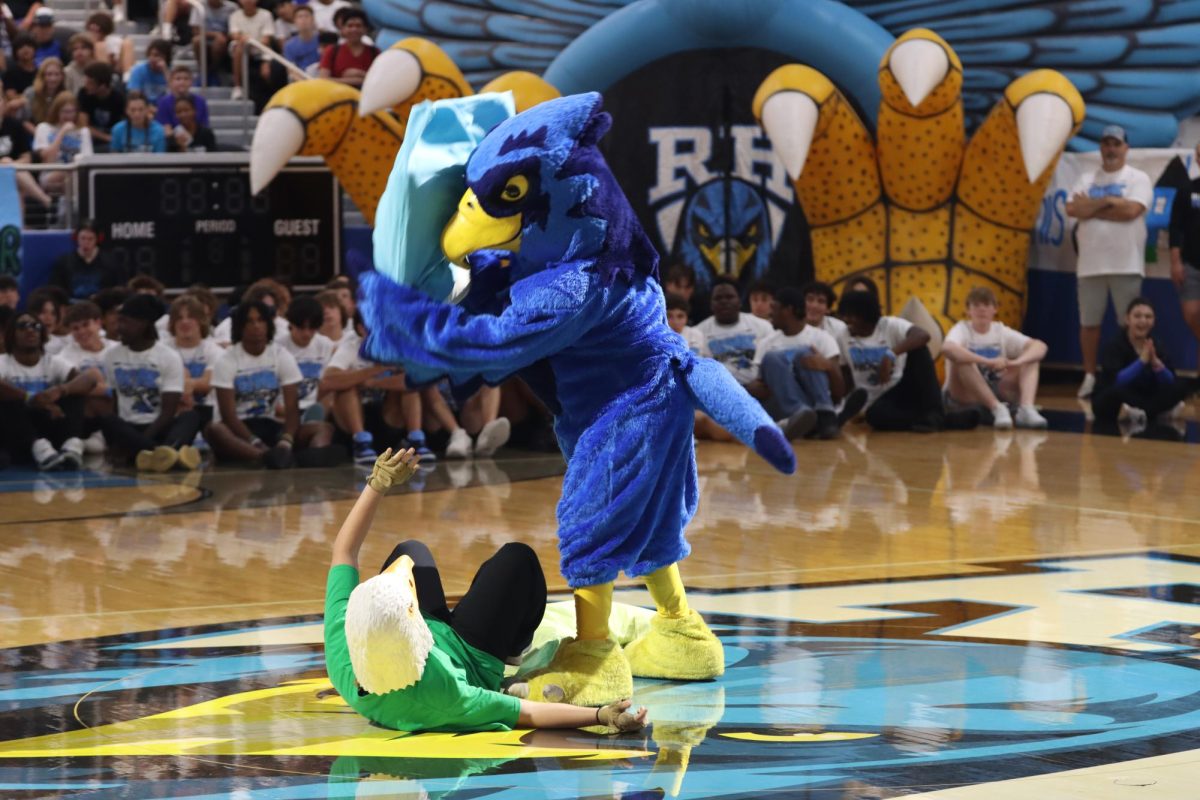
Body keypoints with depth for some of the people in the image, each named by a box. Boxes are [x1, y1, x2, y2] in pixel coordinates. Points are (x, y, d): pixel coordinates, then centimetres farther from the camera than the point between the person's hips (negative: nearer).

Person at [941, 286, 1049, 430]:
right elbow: (947, 348, -36)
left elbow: (1040, 347, -10)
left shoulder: (1002, 332, 1)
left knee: (1031, 359, -8)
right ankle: (998, 409, -36)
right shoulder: (962, 329, -11)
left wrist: (1016, 362, -31)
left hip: (995, 393, 4)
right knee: (962, 360, -31)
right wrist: (988, 362, -41)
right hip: (965, 396, -4)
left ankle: (1026, 408, -31)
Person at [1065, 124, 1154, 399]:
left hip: (1126, 264, -3)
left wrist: (1091, 207, -7)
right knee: (1089, 322, 6)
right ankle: (1089, 377, 14)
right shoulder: (1087, 180, 12)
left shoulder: (1138, 179, 1)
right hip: (1090, 263, 4)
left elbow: (1131, 211, -15)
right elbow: (1072, 209, -3)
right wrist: (1109, 201, -9)